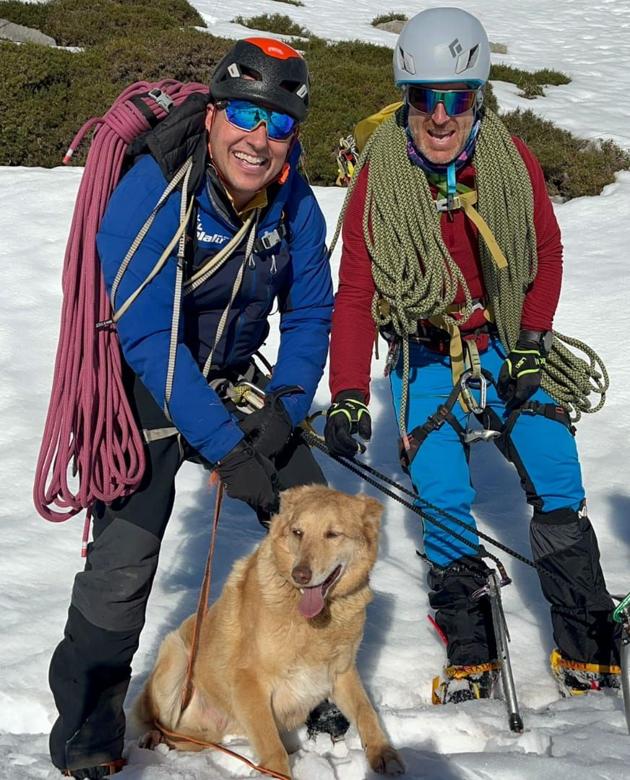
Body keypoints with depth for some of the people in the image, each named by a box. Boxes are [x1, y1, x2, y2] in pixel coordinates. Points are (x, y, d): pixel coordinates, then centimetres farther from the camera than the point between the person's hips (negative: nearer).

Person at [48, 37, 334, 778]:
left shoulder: (295, 204, -10)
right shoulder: (150, 193, -27)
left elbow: (310, 315, 1)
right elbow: (148, 340, -30)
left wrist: (283, 408, -15)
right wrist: (224, 449, -32)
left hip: (232, 382, 5)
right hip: (142, 390, -5)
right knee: (121, 563, -14)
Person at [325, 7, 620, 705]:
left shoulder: (512, 162, -8)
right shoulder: (378, 181, -12)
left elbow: (546, 254, 5)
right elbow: (355, 293, -11)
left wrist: (530, 344, -5)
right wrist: (348, 397, -20)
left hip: (509, 342, 1)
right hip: (426, 354, -1)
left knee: (558, 486, -9)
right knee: (442, 500, -11)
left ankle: (586, 650, 3)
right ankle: (470, 656, 4)